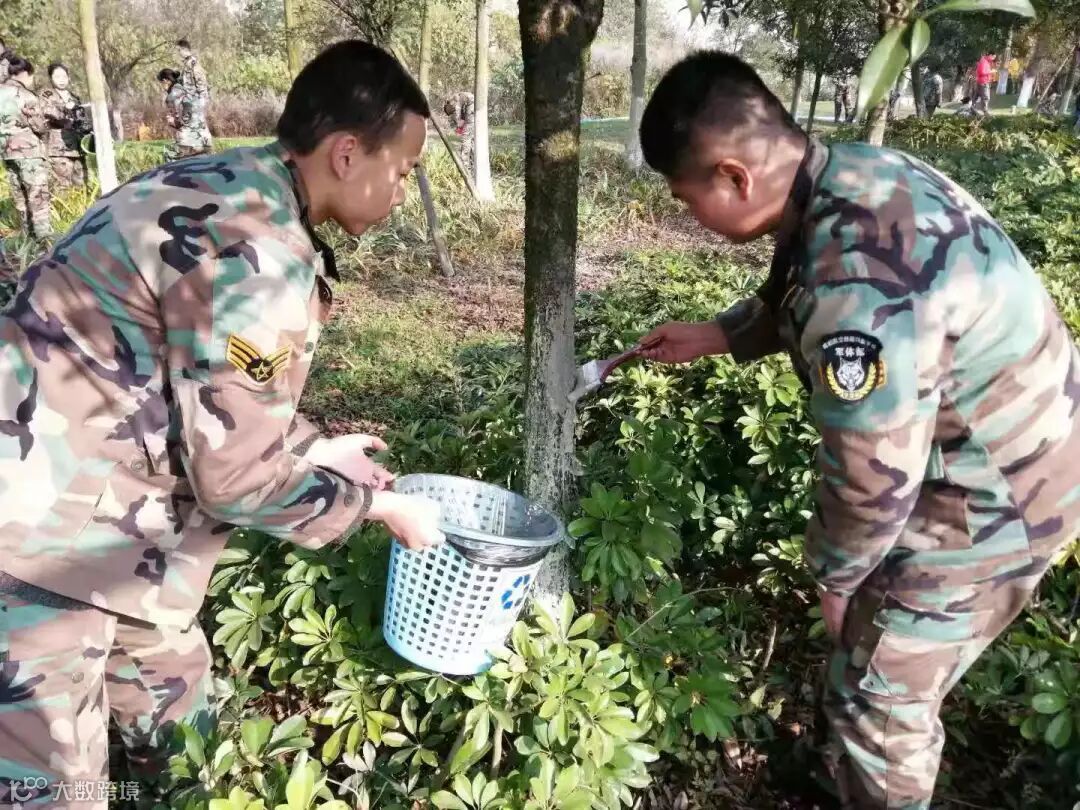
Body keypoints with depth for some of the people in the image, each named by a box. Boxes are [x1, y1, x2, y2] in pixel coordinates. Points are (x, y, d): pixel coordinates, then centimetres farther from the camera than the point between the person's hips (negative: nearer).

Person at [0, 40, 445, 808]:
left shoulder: (231, 193, 5)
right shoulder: (255, 250, -27)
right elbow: (237, 477, -22)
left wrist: (315, 448, 15)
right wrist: (383, 506, -8)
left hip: (92, 506, 10)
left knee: (172, 689, 25)